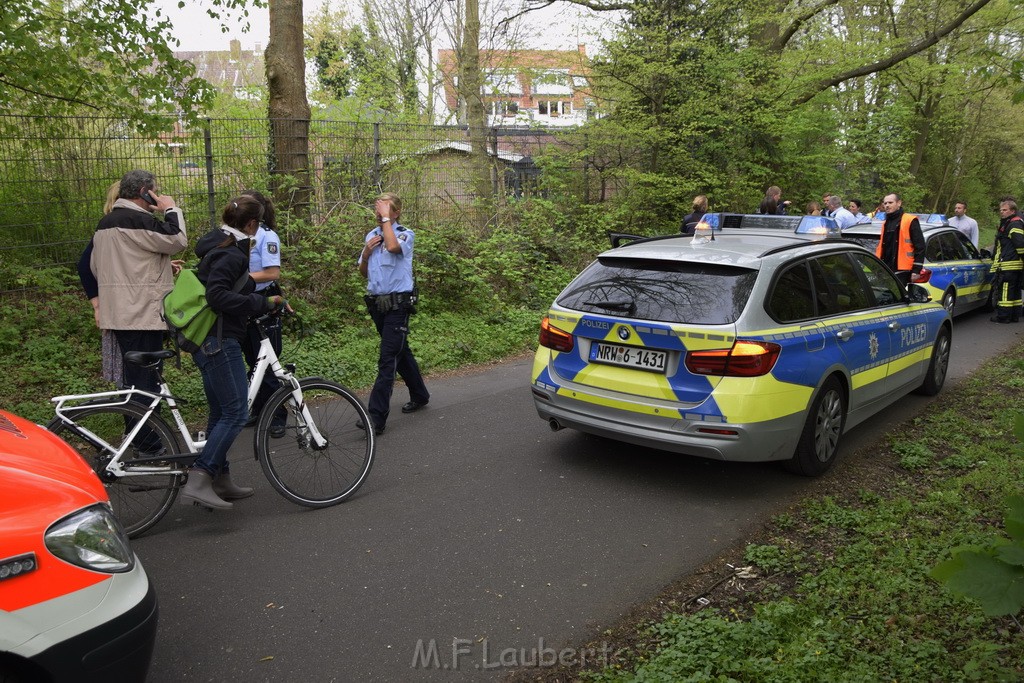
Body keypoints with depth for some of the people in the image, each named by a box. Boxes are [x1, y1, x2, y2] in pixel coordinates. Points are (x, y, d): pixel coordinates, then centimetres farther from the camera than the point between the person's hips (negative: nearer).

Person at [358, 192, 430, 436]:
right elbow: (364, 272, 18)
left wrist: (386, 218, -18)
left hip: (397, 304, -7)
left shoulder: (405, 234, -6)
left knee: (388, 359, -12)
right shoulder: (371, 235, 13)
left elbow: (392, 246, -30)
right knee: (400, 352, 18)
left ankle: (377, 417, -15)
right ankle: (419, 395, 36)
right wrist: (366, 252, -1)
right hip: (377, 303, 7)